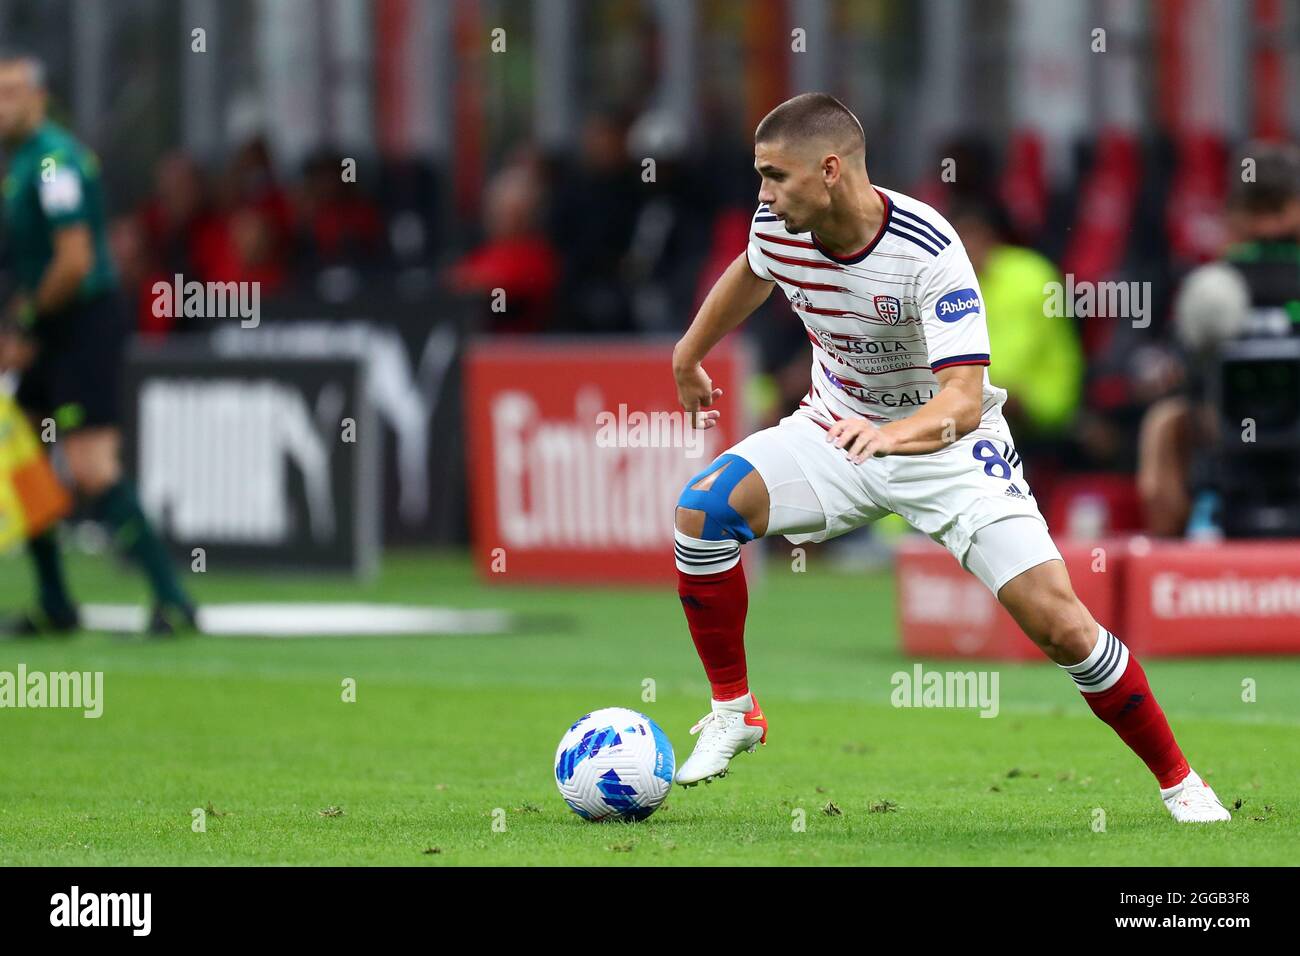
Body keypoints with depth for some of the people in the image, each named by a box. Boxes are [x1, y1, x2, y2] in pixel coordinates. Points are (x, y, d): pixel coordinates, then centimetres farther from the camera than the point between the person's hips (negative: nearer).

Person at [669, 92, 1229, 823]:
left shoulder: (929, 251, -31)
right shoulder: (777, 228, -13)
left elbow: (963, 400, -38)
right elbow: (751, 273, 15)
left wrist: (895, 434, -58)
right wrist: (688, 356, 27)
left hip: (948, 446, -5)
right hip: (838, 430, 5)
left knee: (1058, 621, -16)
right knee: (703, 509, -19)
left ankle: (1179, 781, 3)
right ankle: (734, 712, -1)